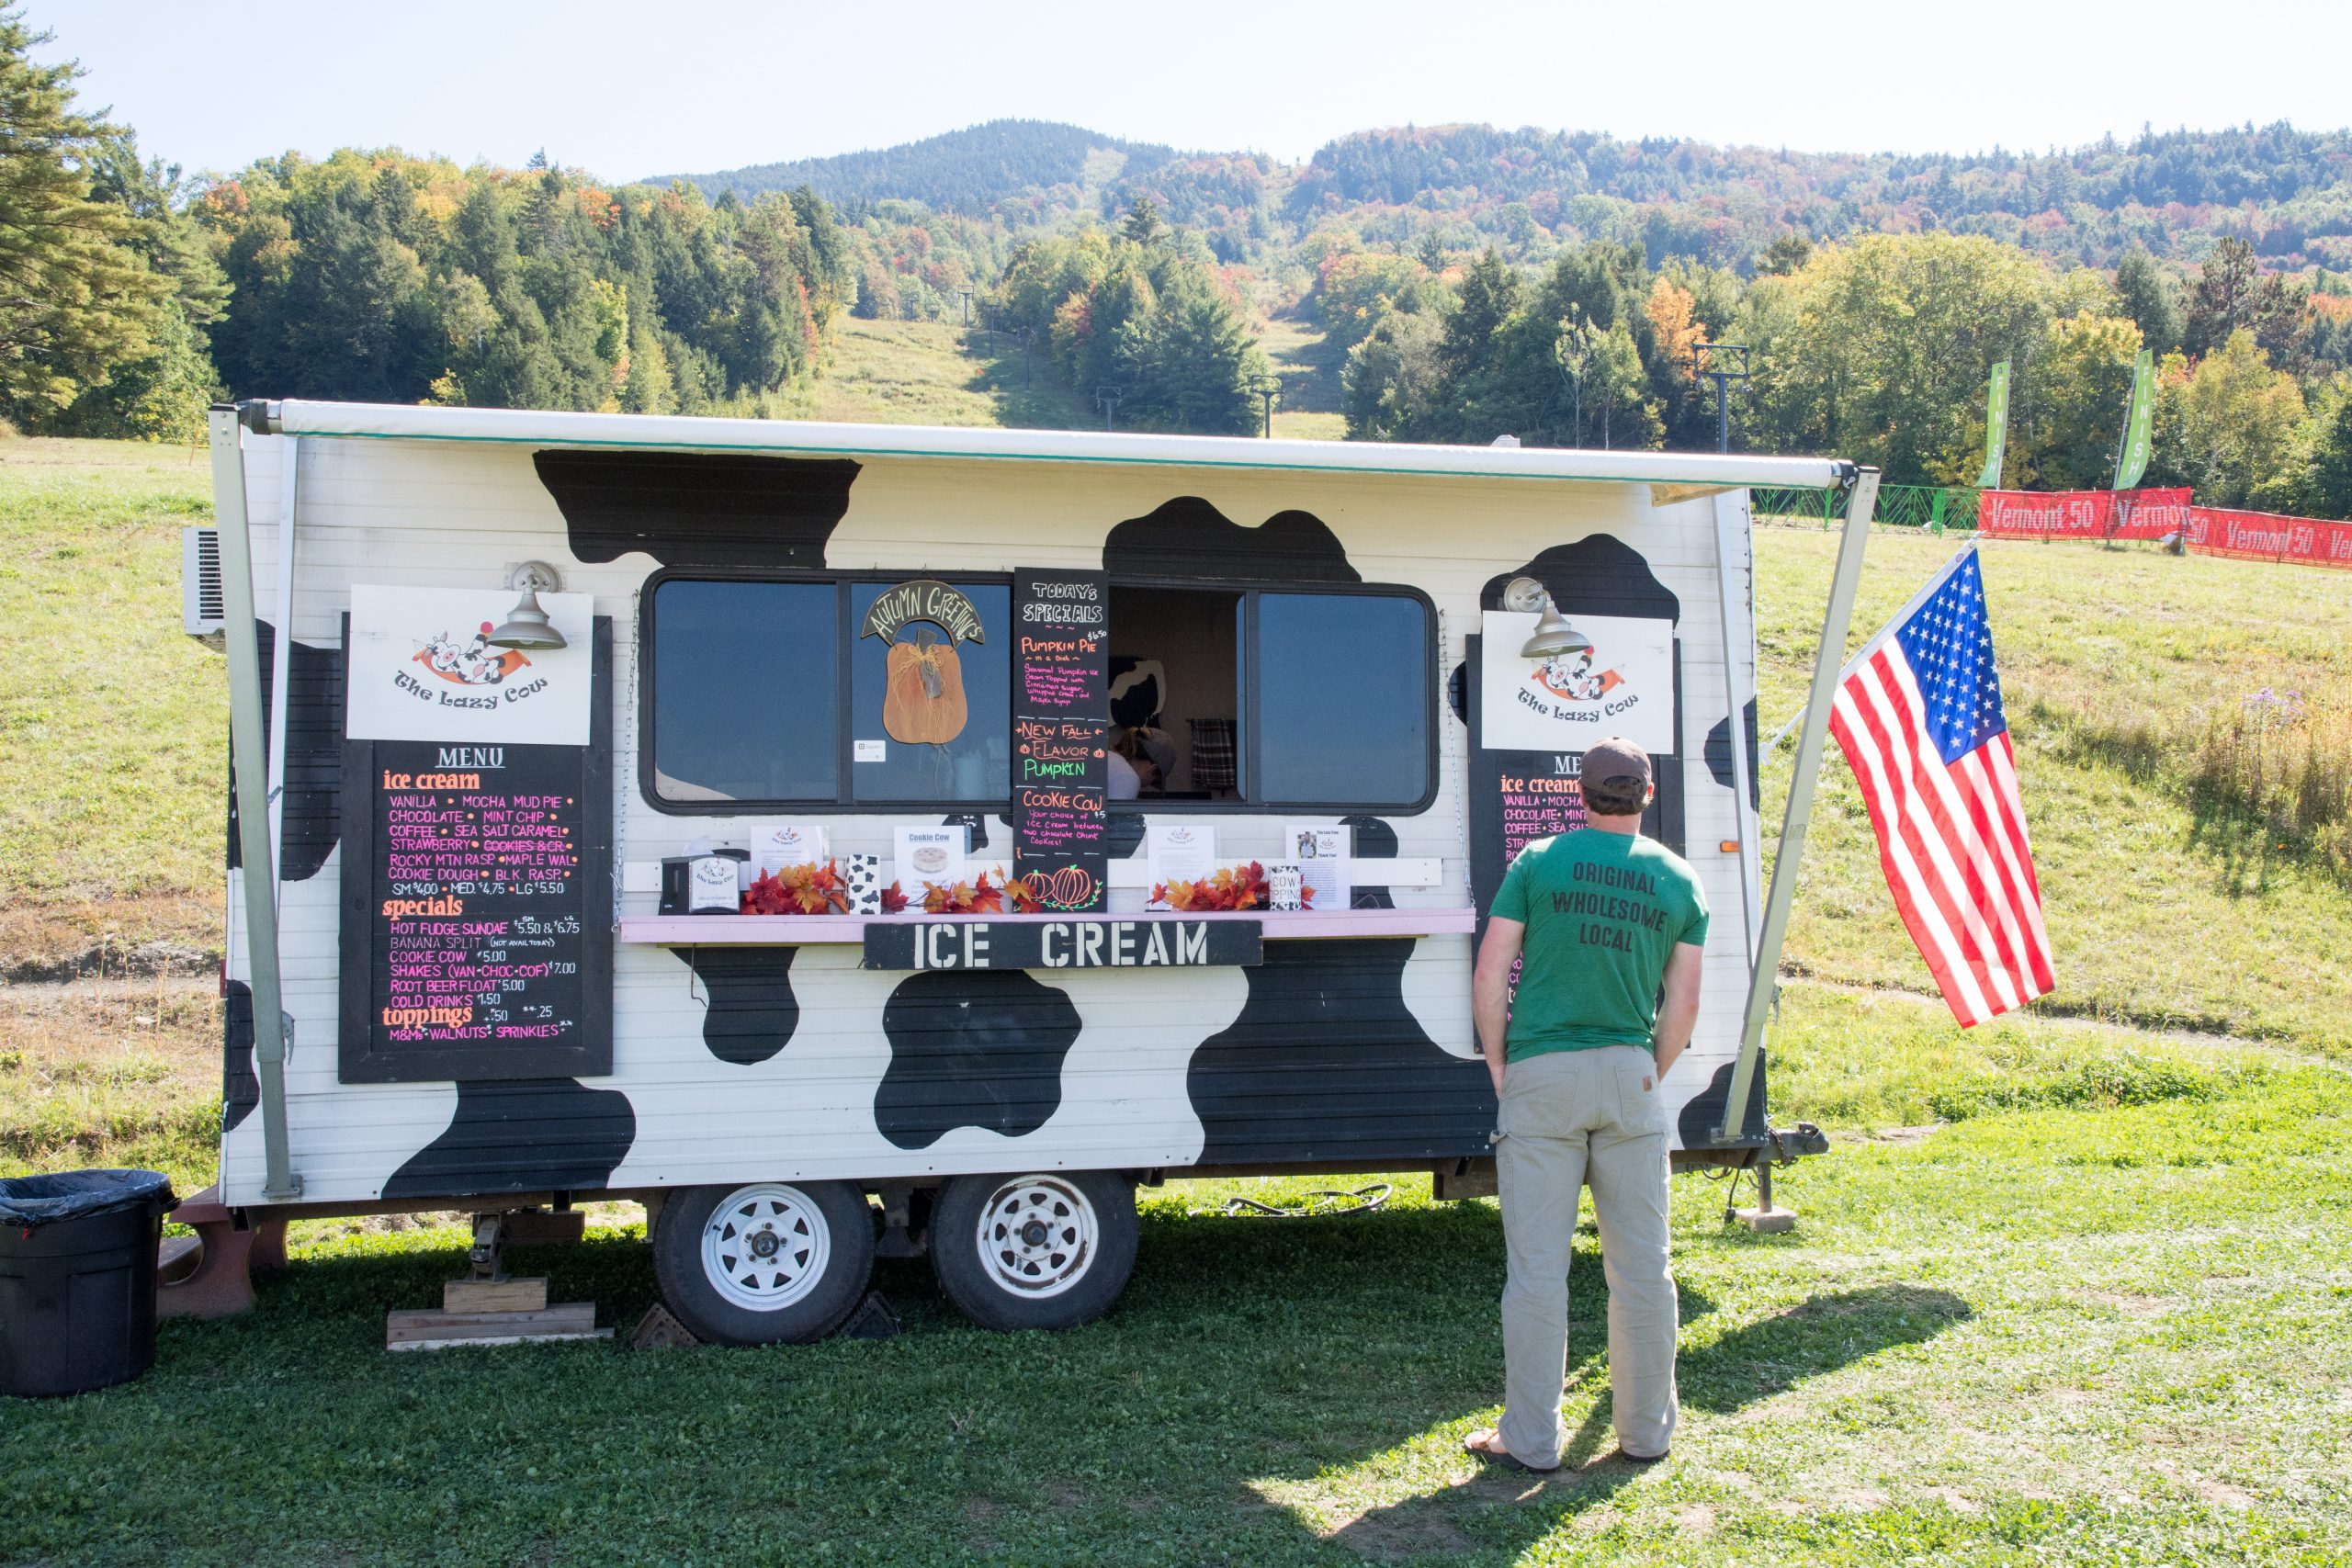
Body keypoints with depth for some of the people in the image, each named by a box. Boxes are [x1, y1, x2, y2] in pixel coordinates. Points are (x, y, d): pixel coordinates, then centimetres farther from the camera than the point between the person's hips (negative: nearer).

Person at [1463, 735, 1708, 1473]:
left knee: (1538, 1266, 2)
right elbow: (1683, 1006, 5)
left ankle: (1531, 1439, 8)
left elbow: (1489, 976, -5)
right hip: (1630, 1076, 2)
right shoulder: (1679, 881, 5)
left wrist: (1498, 1064, 6)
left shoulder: (1539, 862, -1)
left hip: (1542, 1076, -2)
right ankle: (1646, 1431, 20)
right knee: (1641, 1265, 11)